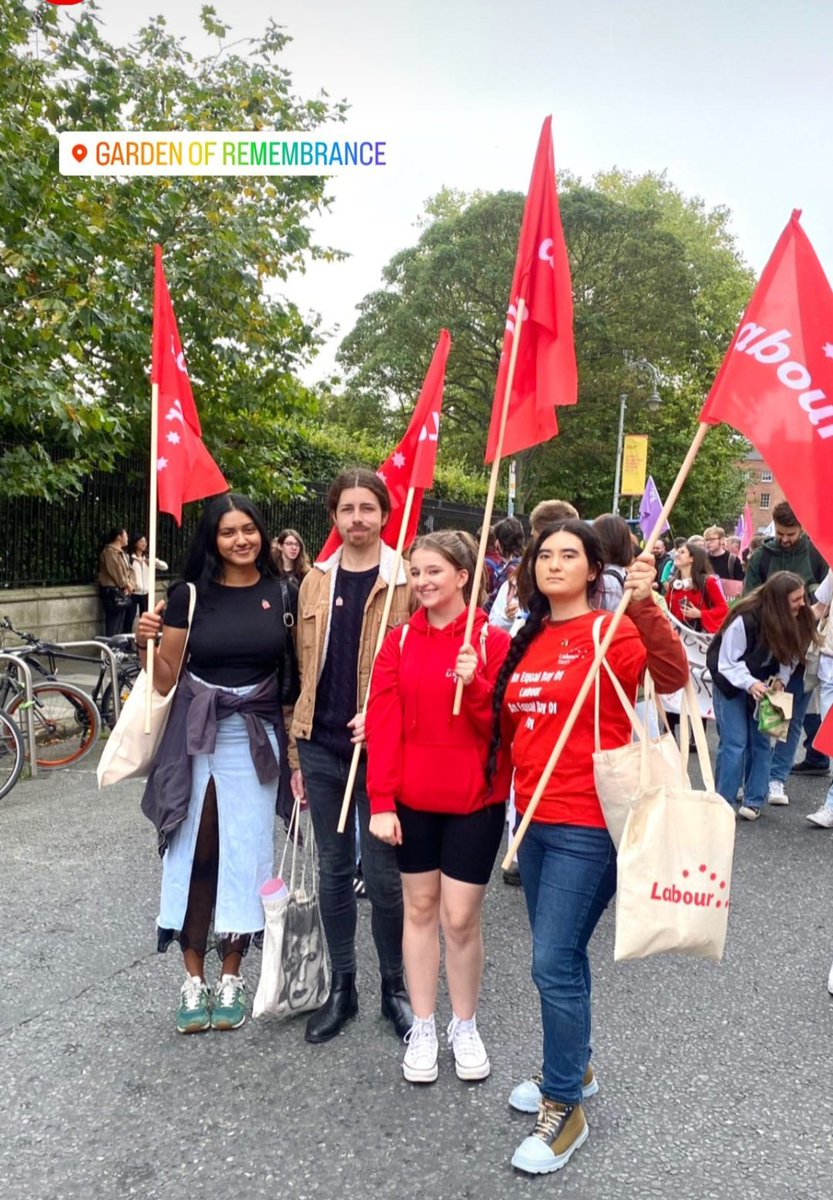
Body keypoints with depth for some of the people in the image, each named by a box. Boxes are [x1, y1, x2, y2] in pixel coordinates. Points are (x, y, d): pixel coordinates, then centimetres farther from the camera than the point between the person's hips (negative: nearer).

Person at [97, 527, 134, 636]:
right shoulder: (109, 551, -10)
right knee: (113, 625, -9)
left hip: (122, 592, 10)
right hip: (113, 591, -10)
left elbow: (129, 570, 17)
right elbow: (115, 571, -17)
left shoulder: (122, 553, 20)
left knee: (121, 625, 12)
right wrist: (126, 584, -10)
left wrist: (131, 583, -1)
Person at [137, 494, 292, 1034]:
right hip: (195, 739, 0)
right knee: (194, 855, 5)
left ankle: (231, 978, 24)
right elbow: (165, 681, 1)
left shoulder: (280, 593, 1)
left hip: (256, 741, 0)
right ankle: (194, 980, 22)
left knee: (244, 856, 7)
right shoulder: (190, 595, -1)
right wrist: (148, 643, -17)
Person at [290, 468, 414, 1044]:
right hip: (321, 748, 4)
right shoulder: (316, 583, 8)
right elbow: (305, 669, 9)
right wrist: (296, 750, 9)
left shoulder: (406, 582, -4)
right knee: (333, 868, 13)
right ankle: (342, 987, 29)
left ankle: (395, 985, 26)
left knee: (382, 872, 5)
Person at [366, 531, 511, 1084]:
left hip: (474, 799, -2)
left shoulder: (493, 641, -7)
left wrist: (475, 684, -25)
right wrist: (381, 801, -8)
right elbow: (384, 724, -3)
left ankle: (465, 1026, 28)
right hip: (412, 799, 3)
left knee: (462, 917, 5)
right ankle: (424, 1027, 30)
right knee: (420, 908, 13)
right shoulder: (399, 640, 1)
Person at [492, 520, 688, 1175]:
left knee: (554, 963, -4)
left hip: (587, 826, -7)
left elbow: (673, 675, -30)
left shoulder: (612, 632, -11)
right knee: (561, 954, 21)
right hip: (534, 817, 7)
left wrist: (645, 607, -44)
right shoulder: (527, 641, 8)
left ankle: (565, 1109, 17)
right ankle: (574, 1067, 41)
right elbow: (508, 726, 17)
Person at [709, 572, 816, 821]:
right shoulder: (745, 620, -31)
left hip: (763, 681, 5)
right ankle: (723, 802, 2)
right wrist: (750, 684, -38)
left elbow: (791, 655, -2)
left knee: (761, 741, 2)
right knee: (734, 742, -8)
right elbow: (727, 663, -24)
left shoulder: (796, 618, -15)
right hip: (731, 680, -5)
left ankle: (754, 801, 11)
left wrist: (781, 679, -19)